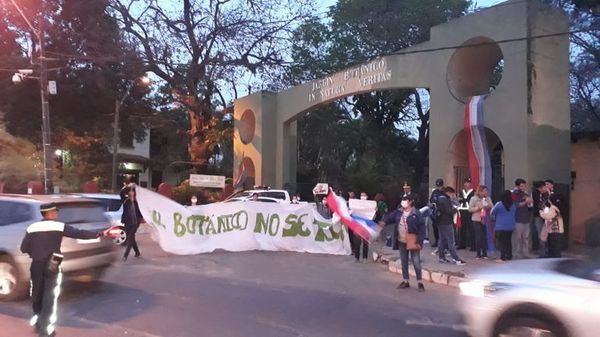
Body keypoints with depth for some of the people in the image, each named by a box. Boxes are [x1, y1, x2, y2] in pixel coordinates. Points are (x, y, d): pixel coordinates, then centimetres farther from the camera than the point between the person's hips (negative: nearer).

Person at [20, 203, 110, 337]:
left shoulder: (32, 228, 0)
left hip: (36, 266, 4)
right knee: (49, 298, 4)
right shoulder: (60, 226, -11)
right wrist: (101, 233, -16)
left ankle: (38, 322, 36)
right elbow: (80, 233, -16)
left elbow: (24, 248, 2)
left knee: (37, 295, 20)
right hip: (52, 266, -4)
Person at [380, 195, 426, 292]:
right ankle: (405, 281, 25)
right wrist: (384, 221, -24)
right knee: (404, 262, 13)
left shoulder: (416, 214, -14)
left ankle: (420, 282, 11)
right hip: (401, 242, 5)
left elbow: (422, 228, -14)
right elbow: (390, 216, 0)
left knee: (416, 262, 0)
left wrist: (419, 241, -19)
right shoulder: (398, 212, 2)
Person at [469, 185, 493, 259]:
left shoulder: (488, 198, 7)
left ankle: (484, 253, 10)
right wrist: (478, 208, -16)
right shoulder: (473, 199, -2)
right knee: (478, 237, -1)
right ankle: (478, 254, 9)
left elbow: (492, 207, 9)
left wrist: (489, 207, -12)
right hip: (477, 220, -3)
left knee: (485, 236, 0)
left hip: (485, 220, 3)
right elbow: (470, 209, -5)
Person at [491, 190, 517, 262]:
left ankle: (503, 258, -5)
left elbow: (492, 213, -2)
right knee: (508, 241, 13)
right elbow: (514, 213, 17)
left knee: (501, 242, -3)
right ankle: (509, 257, 17)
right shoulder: (513, 205, 2)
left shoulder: (499, 204, -13)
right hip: (510, 226, 5)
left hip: (500, 227, -5)